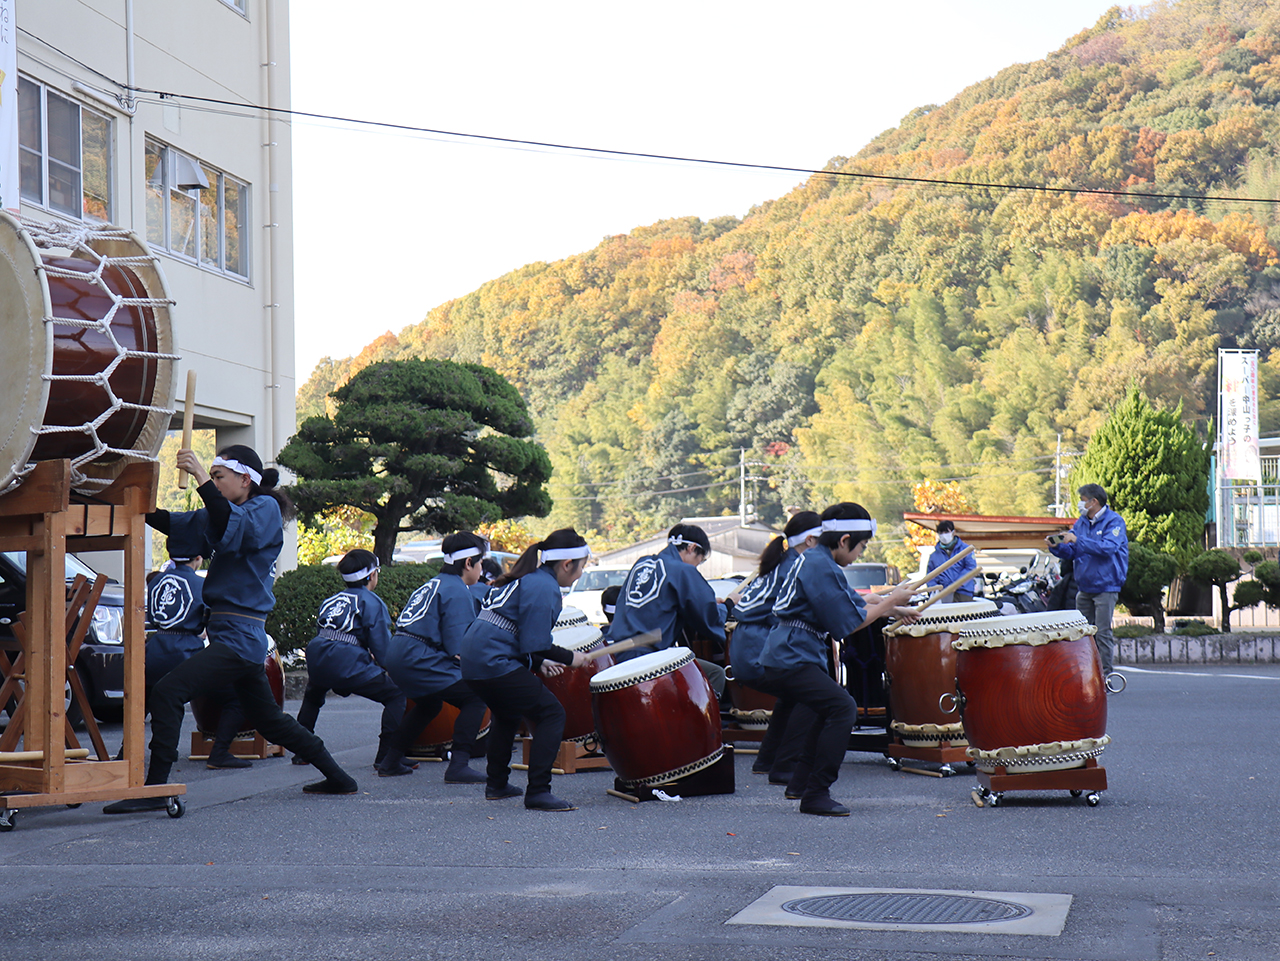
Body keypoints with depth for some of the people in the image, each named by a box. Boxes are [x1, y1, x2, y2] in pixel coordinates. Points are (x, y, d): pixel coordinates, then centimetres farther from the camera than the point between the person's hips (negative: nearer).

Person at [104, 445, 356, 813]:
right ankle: (338, 778, 27)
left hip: (238, 636, -10)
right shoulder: (225, 512, 20)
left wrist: (202, 478, -32)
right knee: (267, 718, 19)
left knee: (167, 692, -18)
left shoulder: (266, 508, -7)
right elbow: (177, 523, 12)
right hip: (245, 637, 10)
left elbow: (234, 527, -28)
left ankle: (155, 789, -20)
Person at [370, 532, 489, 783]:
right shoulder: (458, 591, -7)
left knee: (429, 703, 33)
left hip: (397, 654, 10)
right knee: (474, 698, -9)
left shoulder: (433, 584, 22)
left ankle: (391, 761, 38)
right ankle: (458, 766, -16)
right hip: (417, 659, -10)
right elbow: (459, 648, -14)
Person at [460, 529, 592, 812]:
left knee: (507, 713, 32)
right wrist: (569, 658, -4)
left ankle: (496, 784, 40)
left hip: (473, 658, 11)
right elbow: (535, 645, -18)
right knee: (552, 714, -7)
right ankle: (538, 792, -11)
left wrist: (538, 662, 19)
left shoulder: (528, 578, 19)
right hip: (495, 663, -11)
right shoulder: (544, 588, -12)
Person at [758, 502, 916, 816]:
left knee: (834, 707, 22)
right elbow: (847, 624, -18)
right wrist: (890, 603, -7)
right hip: (791, 659, -11)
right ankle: (815, 795, -15)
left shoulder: (812, 559, 17)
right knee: (843, 707, -17)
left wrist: (891, 608, 22)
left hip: (784, 658, 11)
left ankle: (801, 783, 25)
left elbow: (851, 603, 27)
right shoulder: (821, 567, -16)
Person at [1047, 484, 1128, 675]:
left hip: (1105, 586, -7)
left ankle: (1104, 673, -3)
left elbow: (1108, 547, -23)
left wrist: (1077, 540, -25)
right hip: (1084, 587, 7)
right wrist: (1057, 546, -7)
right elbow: (1071, 552, 15)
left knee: (1102, 632, -7)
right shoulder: (1081, 523, 14)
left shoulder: (1114, 521, -7)